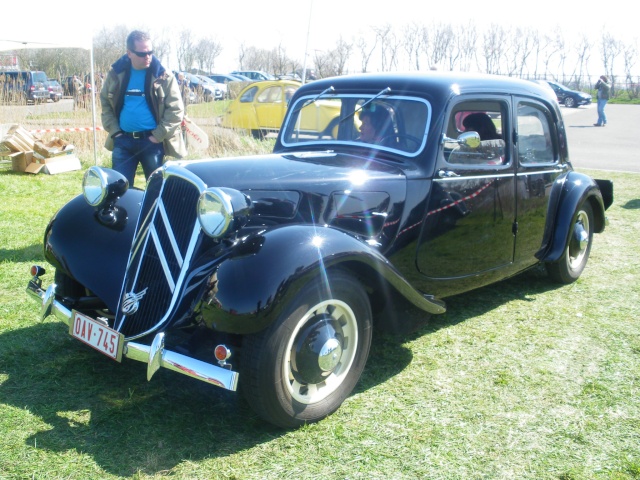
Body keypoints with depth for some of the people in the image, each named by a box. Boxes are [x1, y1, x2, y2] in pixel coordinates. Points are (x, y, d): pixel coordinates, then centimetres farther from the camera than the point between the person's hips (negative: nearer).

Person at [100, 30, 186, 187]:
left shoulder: (163, 76, -4)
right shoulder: (116, 73, 4)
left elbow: (176, 109, -6)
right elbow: (105, 103, 13)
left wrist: (158, 136, -11)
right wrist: (114, 131, 2)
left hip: (152, 141, -2)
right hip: (123, 140, 2)